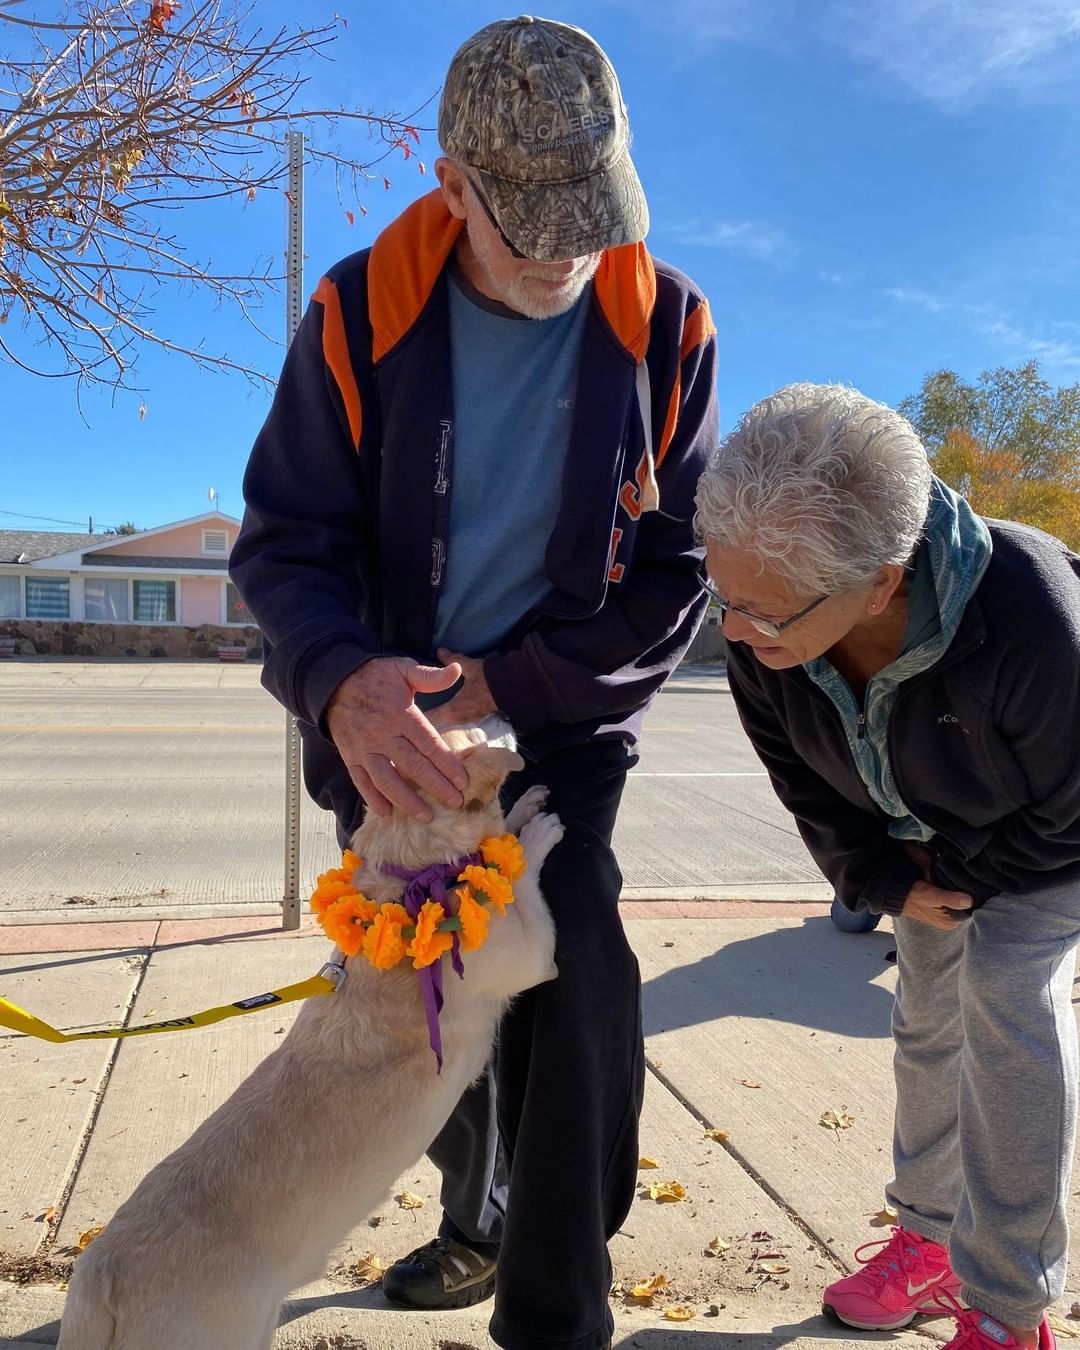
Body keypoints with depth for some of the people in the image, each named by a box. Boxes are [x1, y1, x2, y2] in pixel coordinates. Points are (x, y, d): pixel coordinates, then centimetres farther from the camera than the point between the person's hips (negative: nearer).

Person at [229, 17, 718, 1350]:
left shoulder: (666, 327, -11)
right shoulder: (361, 313, -12)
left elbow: (674, 574, -10)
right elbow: (284, 542, -13)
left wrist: (500, 685, -21)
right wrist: (345, 681, -35)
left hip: (563, 728, -1)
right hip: (391, 735, 2)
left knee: (578, 987, -21)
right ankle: (479, 1221, 45)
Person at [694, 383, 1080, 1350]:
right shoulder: (761, 632, -32)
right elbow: (803, 780, -10)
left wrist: (961, 882, -16)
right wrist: (885, 882, -15)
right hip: (922, 841, 5)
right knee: (929, 1020, 12)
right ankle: (933, 1237, 33)